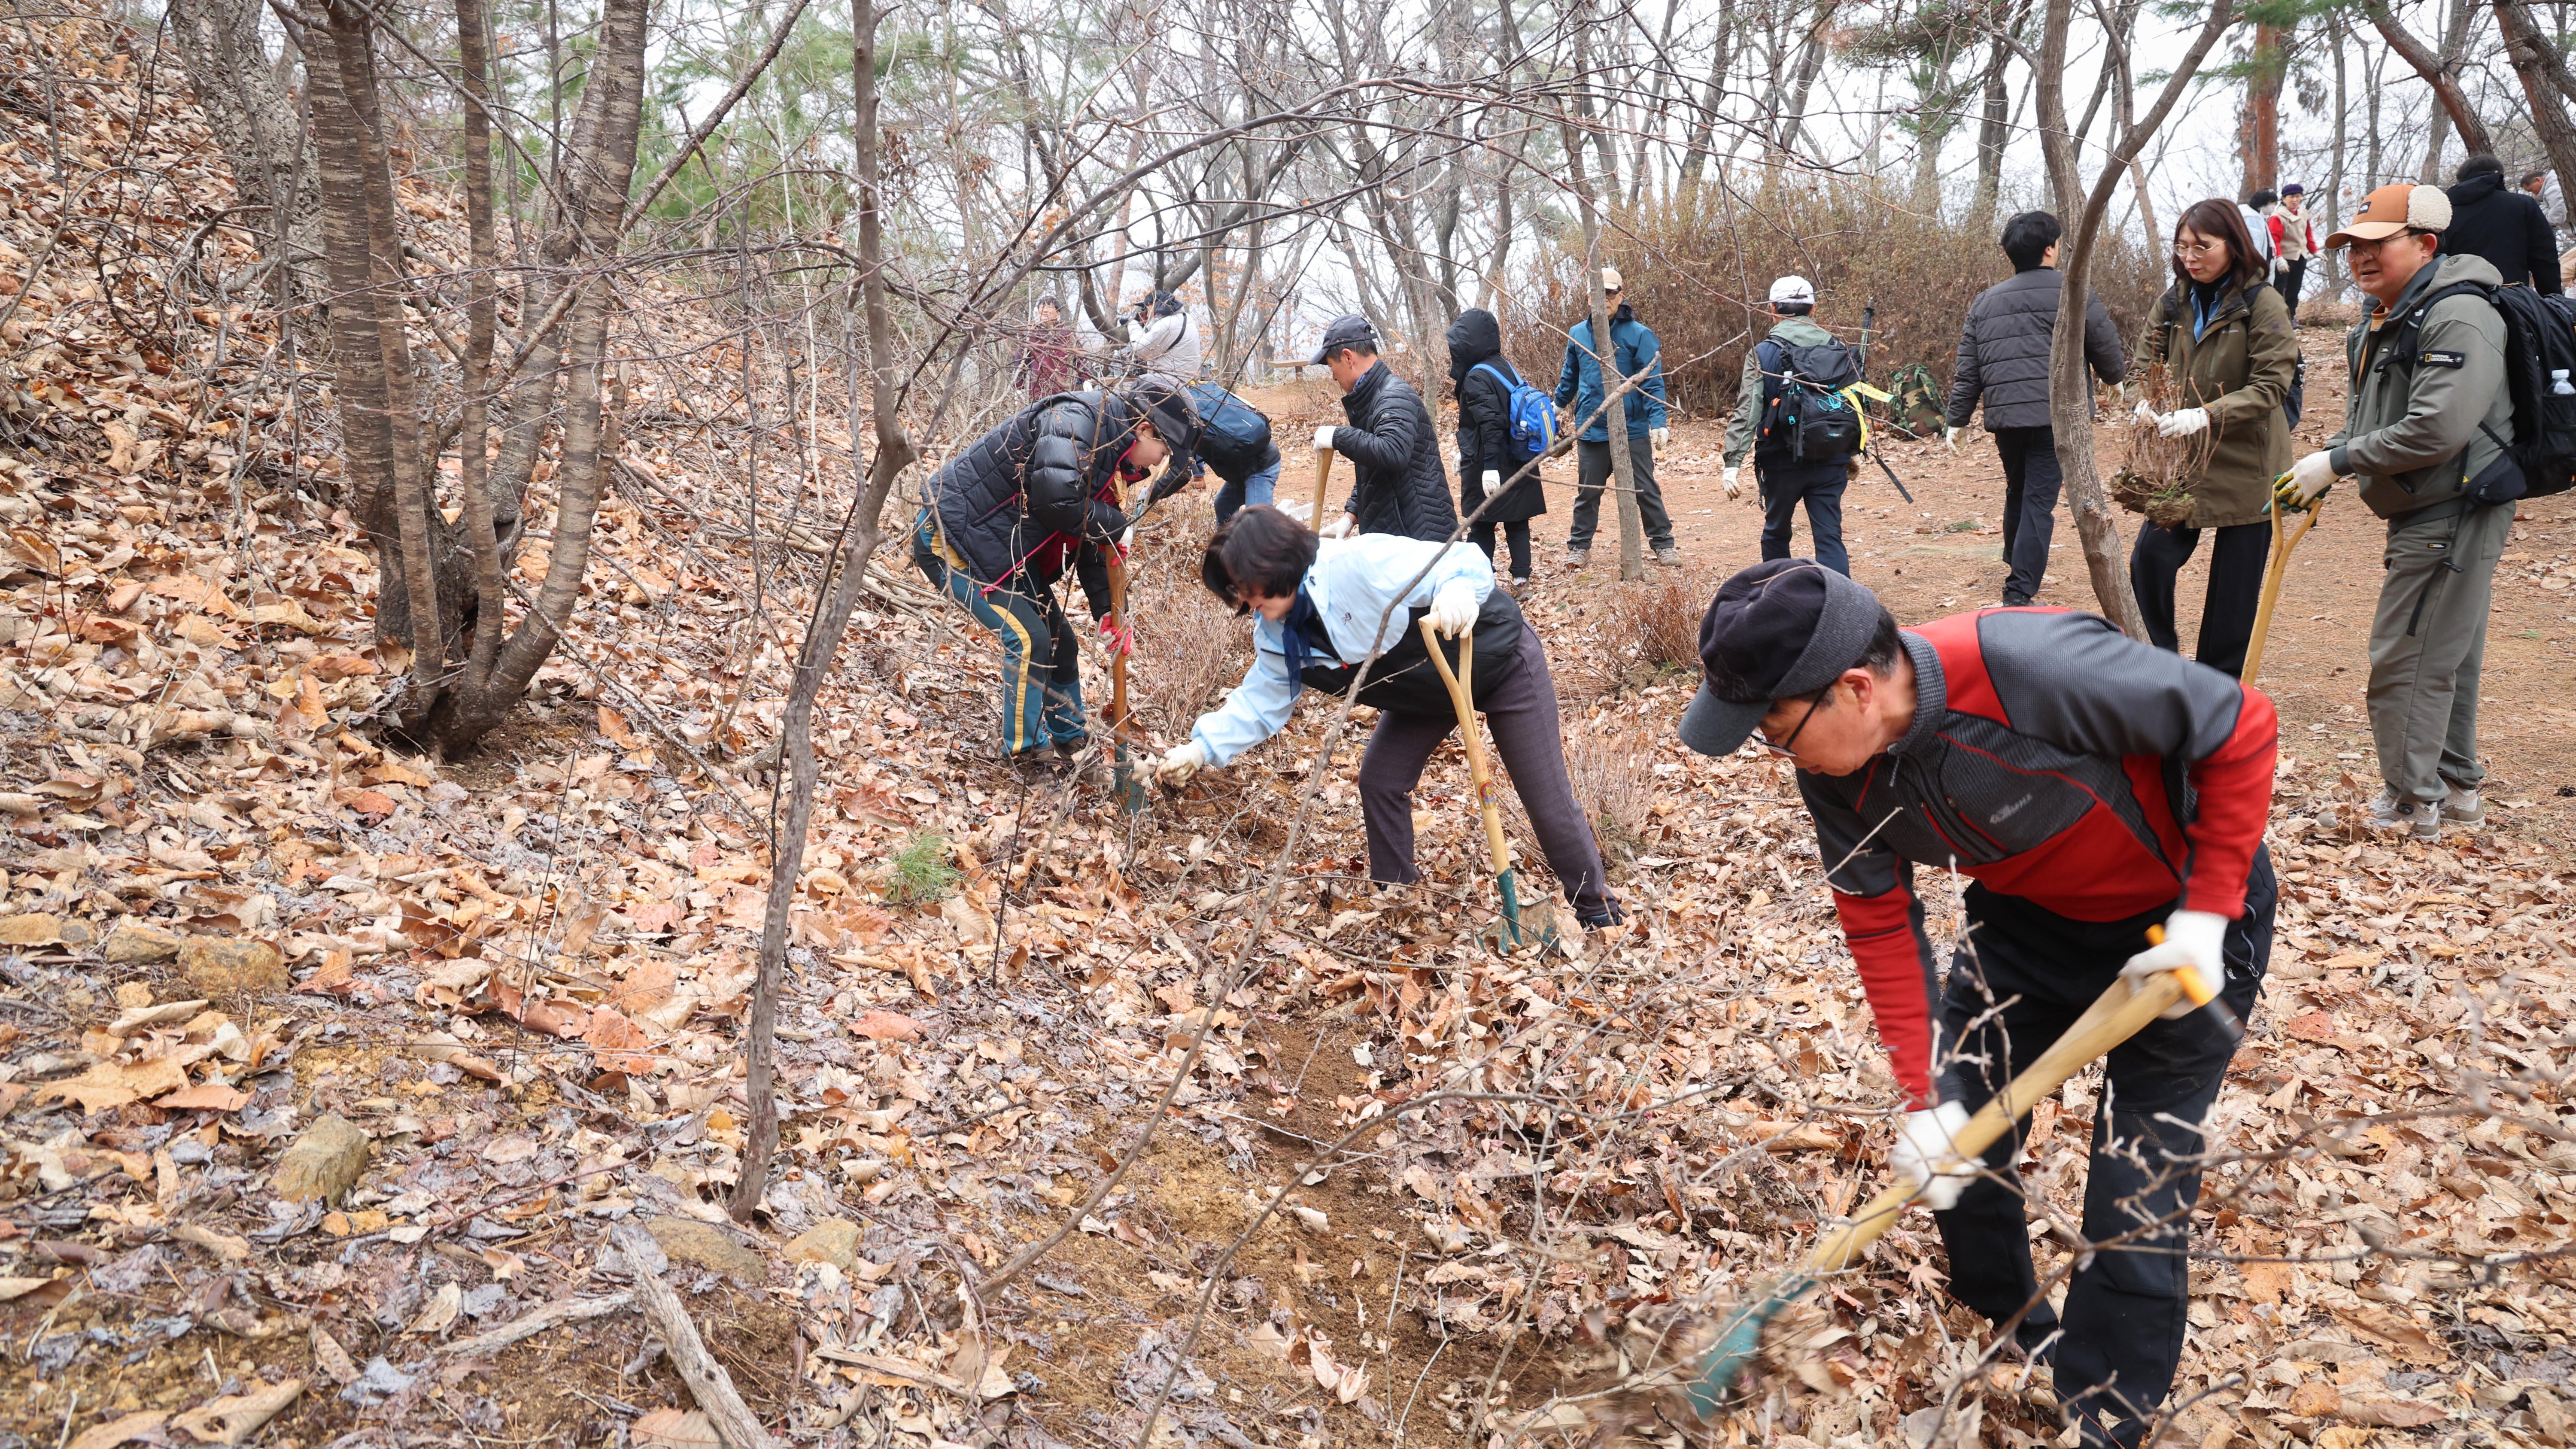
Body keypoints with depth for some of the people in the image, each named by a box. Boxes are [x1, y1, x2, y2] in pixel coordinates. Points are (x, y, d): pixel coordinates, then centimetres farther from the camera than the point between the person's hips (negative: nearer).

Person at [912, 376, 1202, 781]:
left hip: (1005, 549, 10)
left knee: (1061, 642, 12)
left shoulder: (1105, 449, 8)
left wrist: (1106, 609, 7)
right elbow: (1055, 495, -40)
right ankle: (1026, 755, 2)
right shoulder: (1076, 419, -23)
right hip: (953, 536, -10)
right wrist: (1115, 523, -22)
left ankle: (1071, 743, 29)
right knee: (1029, 639, -15)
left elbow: (1085, 541, 14)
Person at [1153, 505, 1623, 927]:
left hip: (1500, 658, -7)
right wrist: (1202, 747, -13)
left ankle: (1599, 914, 16)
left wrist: (1458, 591, -60)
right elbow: (1260, 701, -2)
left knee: (1547, 800, -2)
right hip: (1426, 690, 7)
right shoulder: (1276, 636, -10)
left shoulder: (1360, 563, -36)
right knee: (1380, 781, 1)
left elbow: (1465, 562, -37)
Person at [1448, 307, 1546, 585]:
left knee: (1481, 526, 1)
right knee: (1517, 522, 12)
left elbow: (1491, 425, -25)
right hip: (1519, 466, 8)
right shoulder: (1505, 369, 9)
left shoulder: (1477, 378, -17)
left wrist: (1489, 466, -28)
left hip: (1488, 468, -8)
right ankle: (1521, 576, 15)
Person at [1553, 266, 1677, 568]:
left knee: (1646, 490, 6)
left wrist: (1659, 421, -19)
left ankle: (1663, 545, 16)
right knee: (1587, 492, 11)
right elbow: (1569, 378, 20)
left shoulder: (1640, 335, -6)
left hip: (1633, 430, -3)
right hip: (1591, 430, 3)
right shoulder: (1578, 334, 6)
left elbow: (1653, 383, -9)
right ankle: (1579, 546, 21)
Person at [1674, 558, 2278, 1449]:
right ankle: (2012, 1336, 34)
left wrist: (2205, 916, -25)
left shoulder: (2036, 669, -40)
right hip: (2029, 913, 6)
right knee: (1952, 1143, 7)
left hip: (2187, 911, -5)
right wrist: (1923, 1098, -11)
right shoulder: (1835, 771, -18)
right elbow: (1881, 927, -8)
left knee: (2140, 1185, -3)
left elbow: (2240, 729, -27)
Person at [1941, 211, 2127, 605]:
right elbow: (2108, 352, 3)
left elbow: (1967, 369, 11)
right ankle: (2019, 593, -10)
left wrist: (1957, 420, 15)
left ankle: (2016, 566, 39)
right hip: (2054, 417, -4)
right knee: (2039, 502, -5)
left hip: (2004, 417, 5)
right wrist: (2113, 377, 25)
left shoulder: (1985, 302, 12)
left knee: (2017, 492, 24)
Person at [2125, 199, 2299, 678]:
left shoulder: (2262, 305, -12)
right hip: (2181, 460, 5)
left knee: (2233, 585, 5)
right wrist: (2147, 404, -5)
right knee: (2150, 559, -2)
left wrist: (2208, 415, -30)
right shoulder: (2174, 301, 4)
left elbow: (2271, 386, -17)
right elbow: (2147, 362, 16)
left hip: (2245, 466, -5)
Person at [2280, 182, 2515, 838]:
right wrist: (2323, 466, 6)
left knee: (2407, 663, -6)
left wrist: (2338, 462, -20)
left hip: (2453, 517, -10)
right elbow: (2371, 421, 23)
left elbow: (2437, 431, -28)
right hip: (2423, 515, 10)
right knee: (2447, 658, 18)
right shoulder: (2382, 324, 13)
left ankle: (2412, 807, 5)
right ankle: (2457, 788, 29)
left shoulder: (2459, 318, -19)